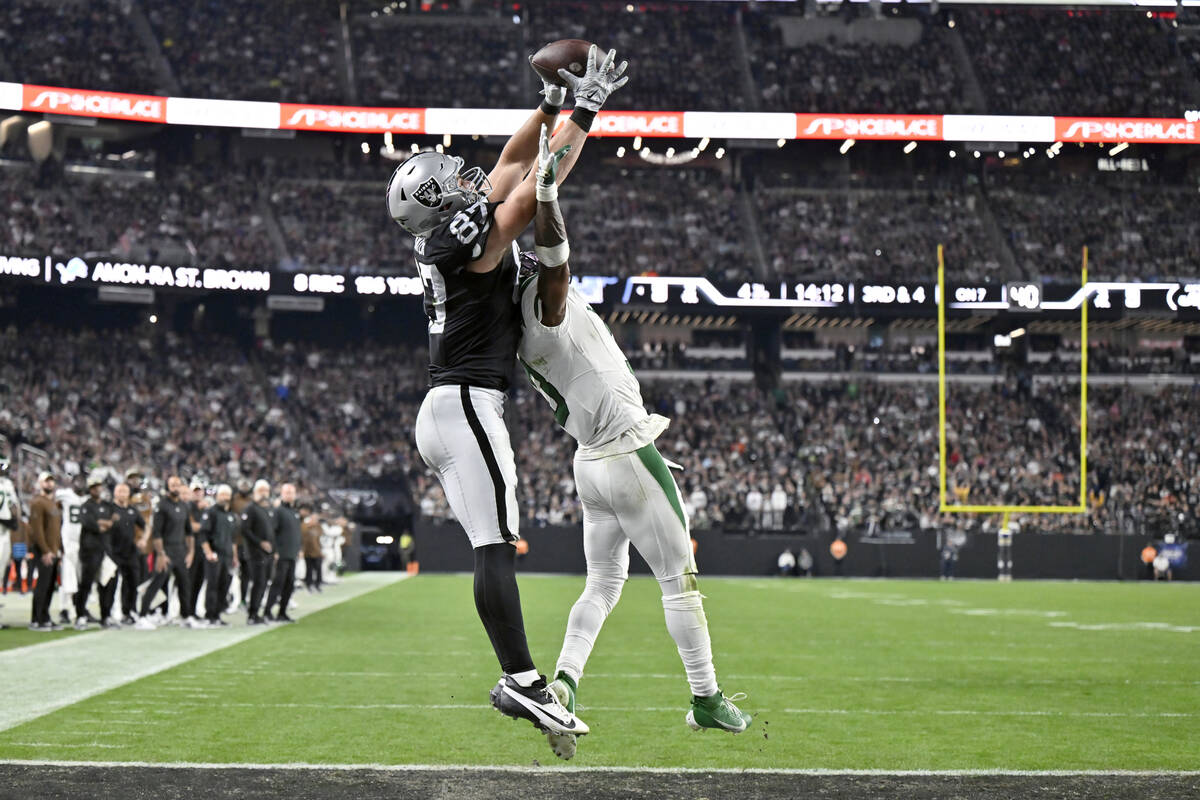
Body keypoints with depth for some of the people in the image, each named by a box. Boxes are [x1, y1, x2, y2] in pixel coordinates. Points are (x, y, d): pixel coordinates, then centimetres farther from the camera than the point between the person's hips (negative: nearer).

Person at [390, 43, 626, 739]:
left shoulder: (444, 237, 14)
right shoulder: (470, 238, -12)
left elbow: (509, 169, 23)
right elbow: (534, 186, -12)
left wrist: (551, 106, 21)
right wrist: (584, 114, -6)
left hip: (443, 412, 10)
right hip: (469, 403, -10)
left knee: (496, 548, 7)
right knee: (498, 547, -13)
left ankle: (518, 679, 5)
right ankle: (522, 680, -17)